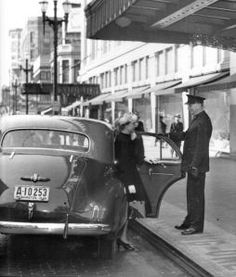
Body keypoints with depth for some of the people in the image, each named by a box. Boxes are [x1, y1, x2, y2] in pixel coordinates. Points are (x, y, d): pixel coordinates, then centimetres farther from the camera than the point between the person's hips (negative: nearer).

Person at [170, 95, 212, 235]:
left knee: (196, 195, -3)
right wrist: (171, 135, 8)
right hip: (192, 164, 10)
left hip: (197, 165, -10)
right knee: (191, 194, 17)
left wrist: (195, 165, -24)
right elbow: (187, 135, 19)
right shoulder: (196, 119, 14)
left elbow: (201, 145, -22)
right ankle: (190, 222, 28)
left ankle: (196, 226, 6)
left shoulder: (203, 121, -18)